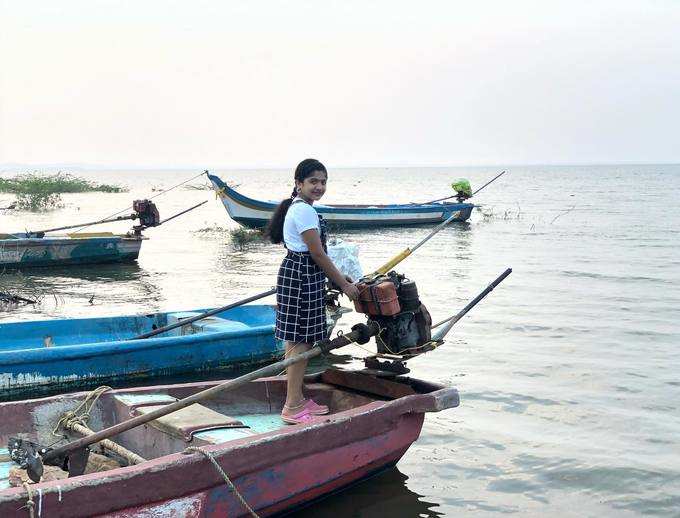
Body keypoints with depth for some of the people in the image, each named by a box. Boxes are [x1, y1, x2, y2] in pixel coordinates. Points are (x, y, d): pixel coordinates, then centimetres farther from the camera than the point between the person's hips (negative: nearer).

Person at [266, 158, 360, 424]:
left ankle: (296, 400, 21)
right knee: (301, 341, -7)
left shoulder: (300, 207, 17)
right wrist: (344, 285, -9)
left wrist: (338, 276, 20)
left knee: (298, 341, 13)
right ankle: (292, 408, -2)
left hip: (300, 276, 11)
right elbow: (318, 254, -16)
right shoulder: (304, 210, -15)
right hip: (301, 278, -11)